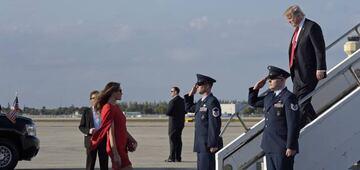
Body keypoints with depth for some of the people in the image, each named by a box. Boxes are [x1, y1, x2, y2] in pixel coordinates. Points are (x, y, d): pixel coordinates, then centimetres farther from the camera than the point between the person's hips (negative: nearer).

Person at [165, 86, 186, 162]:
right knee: (178, 140, 10)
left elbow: (168, 113, -18)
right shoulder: (182, 100, 10)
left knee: (173, 140, -5)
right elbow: (185, 111, 16)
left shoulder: (173, 101, -16)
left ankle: (172, 157, -6)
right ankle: (178, 157, 11)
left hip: (174, 123, -8)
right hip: (181, 122, 8)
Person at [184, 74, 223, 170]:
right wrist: (190, 94, 15)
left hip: (209, 145, -10)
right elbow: (188, 108, 31)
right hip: (201, 144, 10)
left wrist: (213, 145, -22)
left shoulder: (212, 102, -15)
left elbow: (215, 124, -19)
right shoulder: (201, 101, 14)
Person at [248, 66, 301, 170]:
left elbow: (293, 124, -17)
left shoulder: (288, 98, -13)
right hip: (269, 146, 8)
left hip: (282, 148, -8)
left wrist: (291, 147, -19)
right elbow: (252, 102, 27)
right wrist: (256, 88, 9)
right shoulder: (268, 96, 12)